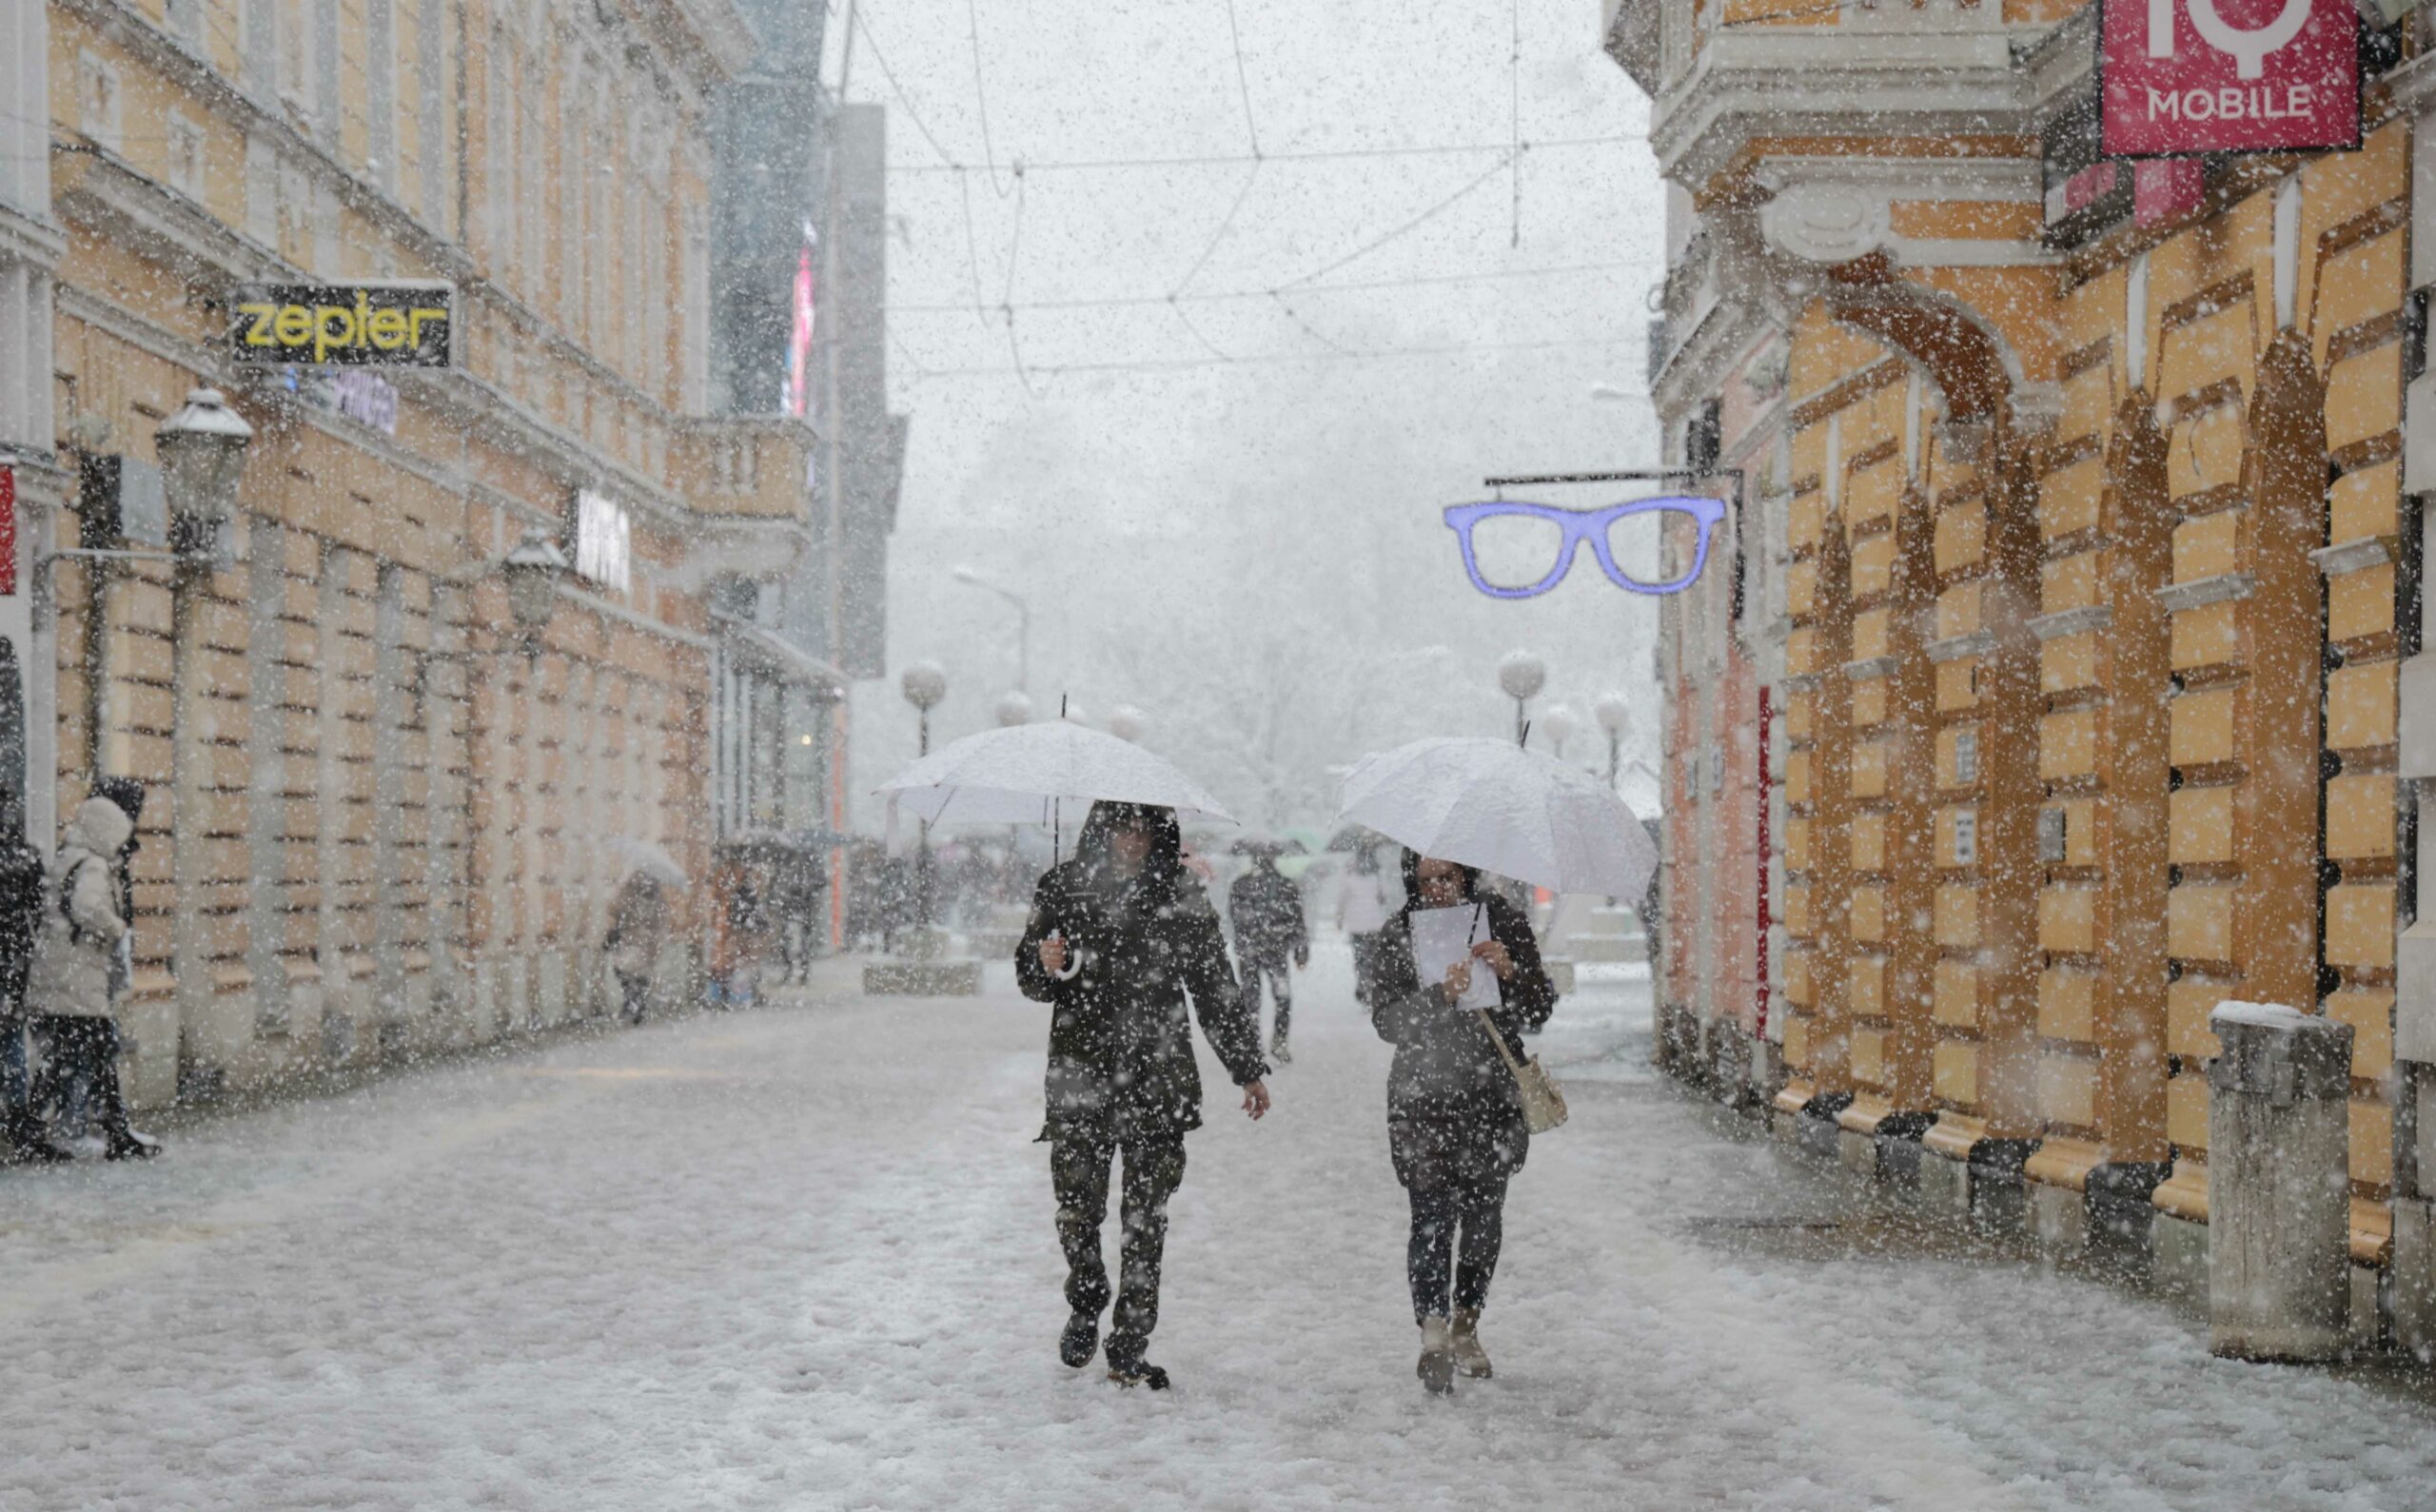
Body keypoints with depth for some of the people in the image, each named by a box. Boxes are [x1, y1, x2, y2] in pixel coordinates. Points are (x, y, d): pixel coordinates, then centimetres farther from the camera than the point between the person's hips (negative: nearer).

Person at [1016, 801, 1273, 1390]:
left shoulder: (1181, 898, 5)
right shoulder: (1064, 889, 5)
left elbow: (1215, 989, 14)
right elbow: (1033, 984, 10)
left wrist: (1247, 1069, 17)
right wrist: (1044, 964, -14)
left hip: (1157, 1077, 0)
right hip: (1080, 1077, 0)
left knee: (1146, 1219, -2)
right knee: (1077, 1209, -2)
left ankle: (1129, 1351, 5)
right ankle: (1085, 1308, 27)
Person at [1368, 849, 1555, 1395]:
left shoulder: (1503, 920, 3)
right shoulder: (1398, 934, 2)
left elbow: (1539, 1011, 3)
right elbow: (1387, 1021, -6)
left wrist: (1510, 971, -16)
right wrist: (1440, 996, -22)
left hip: (1493, 1093, 2)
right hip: (1423, 1097, -2)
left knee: (1483, 1217, 6)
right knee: (1433, 1215, -14)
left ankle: (1466, 1326, 23)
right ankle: (1433, 1332, -21)